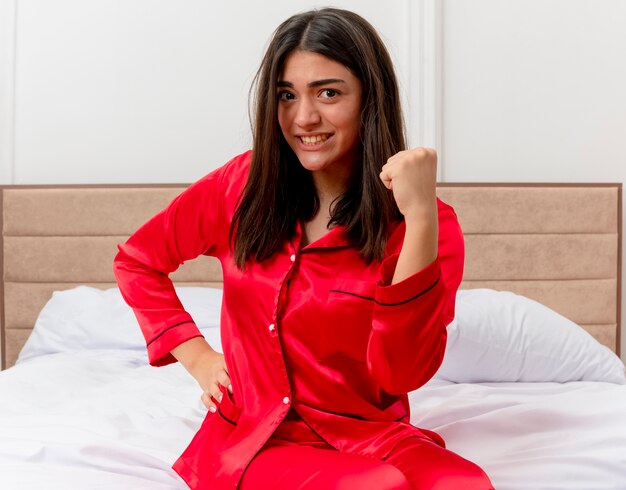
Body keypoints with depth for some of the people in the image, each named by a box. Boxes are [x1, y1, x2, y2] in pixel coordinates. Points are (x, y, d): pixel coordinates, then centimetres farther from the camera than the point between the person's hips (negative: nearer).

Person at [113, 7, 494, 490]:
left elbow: (402, 372, -20)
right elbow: (137, 261, 14)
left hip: (371, 438, 0)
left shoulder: (430, 226, -7)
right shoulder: (246, 185, 0)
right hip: (253, 439, 1)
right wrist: (196, 355, 3)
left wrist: (420, 218, -27)